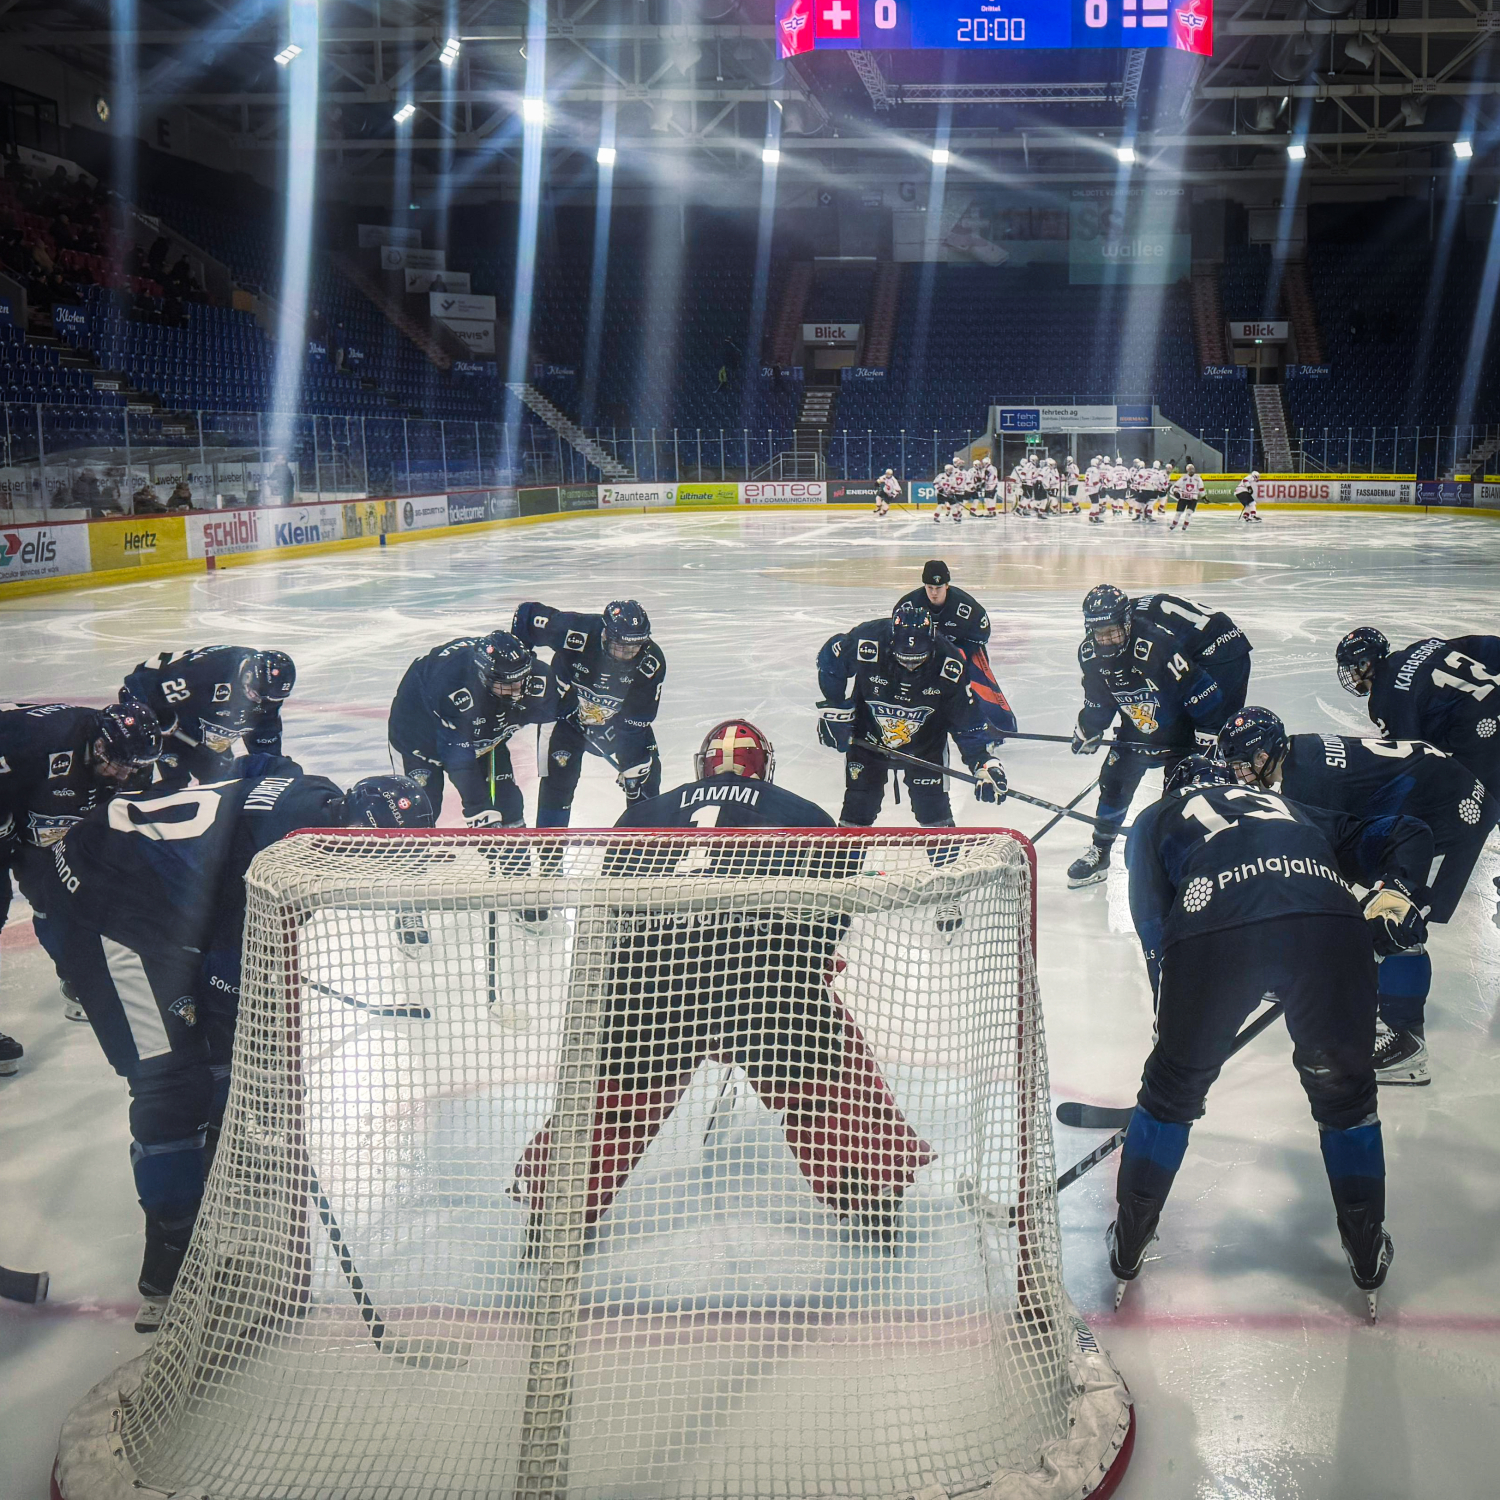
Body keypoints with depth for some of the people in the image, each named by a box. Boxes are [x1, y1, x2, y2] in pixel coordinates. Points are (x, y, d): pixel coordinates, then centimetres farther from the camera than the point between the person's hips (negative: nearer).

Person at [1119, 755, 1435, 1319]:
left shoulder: (1155, 819, 35)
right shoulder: (1292, 811, 43)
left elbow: (1153, 927, 24)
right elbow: (1407, 834, 36)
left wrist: (1171, 1014, 29)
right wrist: (1395, 895, 20)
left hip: (1214, 930, -1)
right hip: (1329, 926, 2)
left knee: (1173, 1086, 20)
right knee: (1343, 1088, 25)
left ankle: (1127, 1247, 32)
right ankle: (1369, 1255, 37)